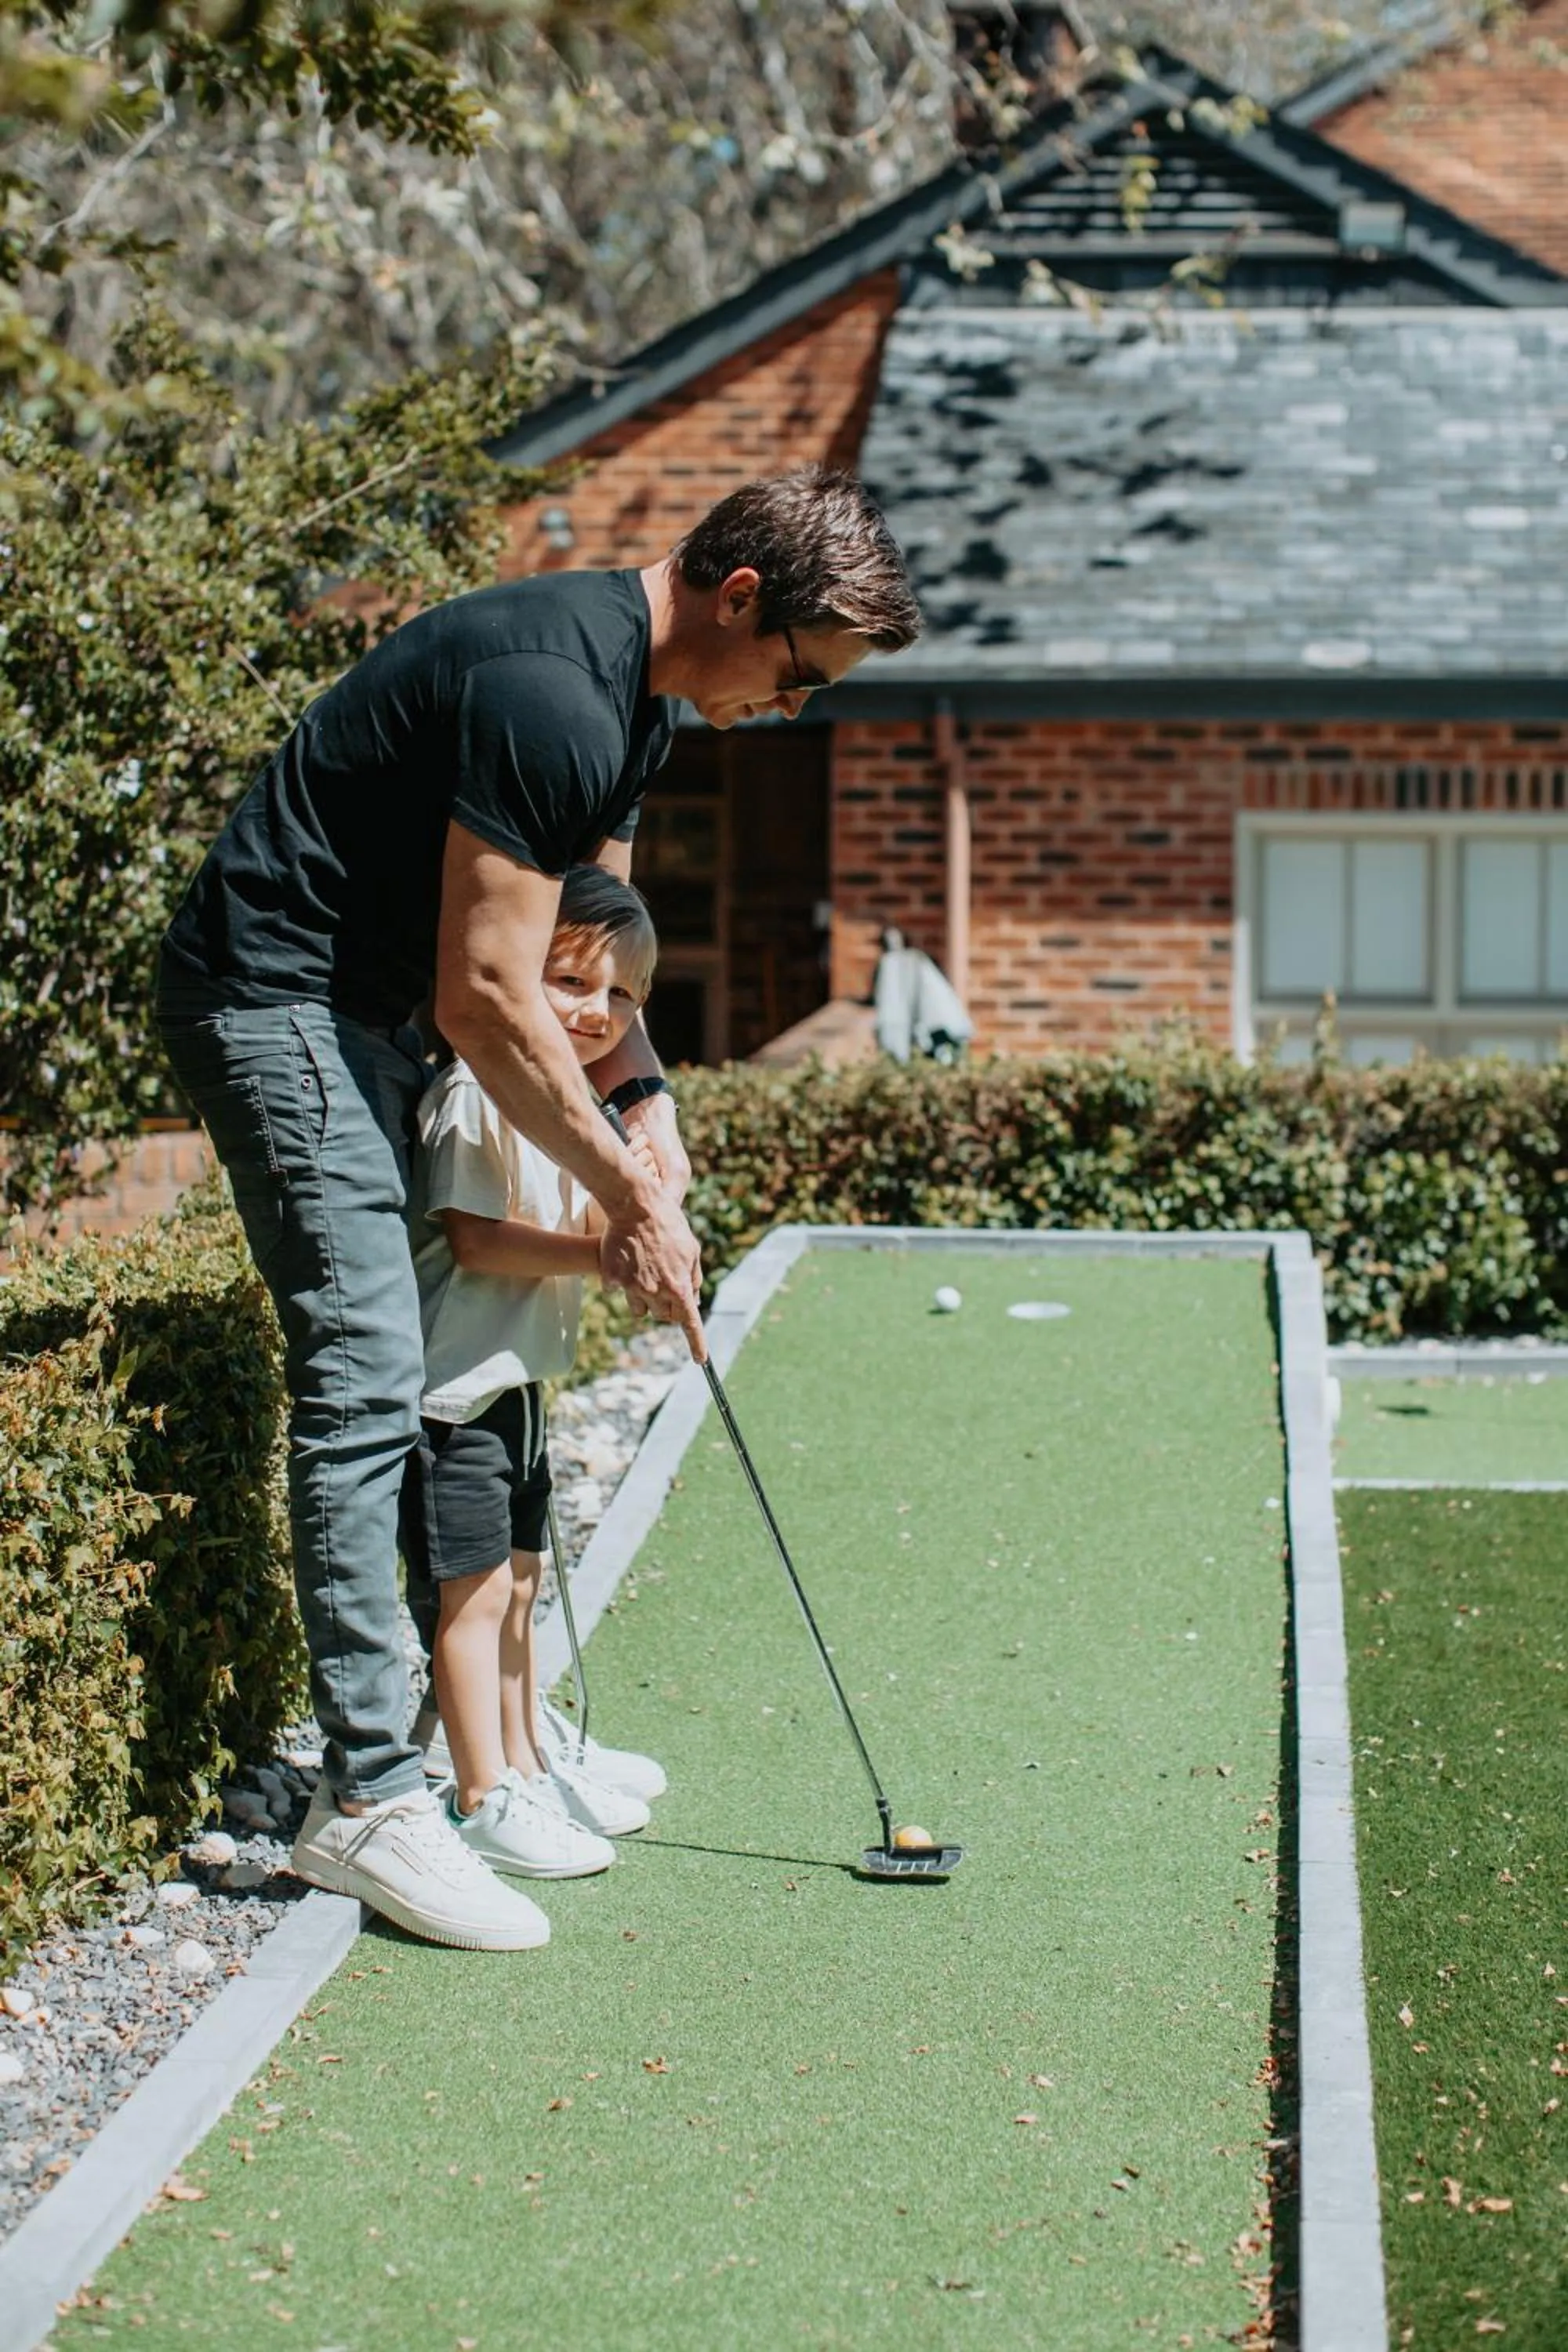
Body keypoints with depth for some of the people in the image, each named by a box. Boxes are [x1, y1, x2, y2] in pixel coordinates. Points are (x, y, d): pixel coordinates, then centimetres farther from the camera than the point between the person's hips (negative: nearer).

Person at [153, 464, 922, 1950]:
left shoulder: (637, 688, 7)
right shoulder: (550, 694, -26)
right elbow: (488, 999, -25)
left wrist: (642, 1100, 2)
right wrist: (628, 1194, -17)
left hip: (363, 1010, 11)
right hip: (271, 998, -11)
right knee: (366, 1376, -15)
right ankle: (366, 1798, -13)